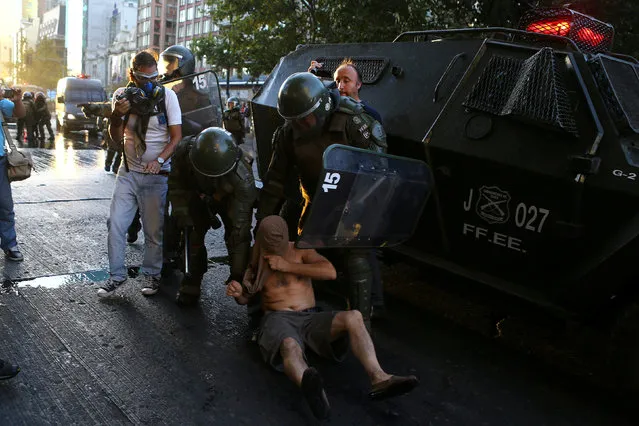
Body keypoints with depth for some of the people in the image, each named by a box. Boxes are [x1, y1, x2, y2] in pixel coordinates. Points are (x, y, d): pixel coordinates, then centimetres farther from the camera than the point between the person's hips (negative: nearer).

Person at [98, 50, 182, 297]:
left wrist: (160, 160, -22)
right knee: (115, 225, 1)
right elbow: (116, 137, 1)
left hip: (156, 175, -3)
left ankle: (151, 274, 20)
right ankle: (117, 275, 16)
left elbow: (176, 136, -7)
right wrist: (116, 115, -19)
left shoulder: (167, 95, -6)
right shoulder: (122, 95, 2)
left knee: (153, 230, 4)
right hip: (128, 172, 3)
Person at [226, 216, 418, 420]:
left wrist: (288, 266, -13)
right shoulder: (259, 259, 10)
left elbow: (331, 272, -10)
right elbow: (244, 298, 16)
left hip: (310, 320, 2)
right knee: (290, 348, -41)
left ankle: (379, 379, -43)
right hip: (280, 321, -2)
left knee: (353, 317, -28)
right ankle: (311, 388, -74)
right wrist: (236, 291, -11)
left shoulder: (301, 250, 7)